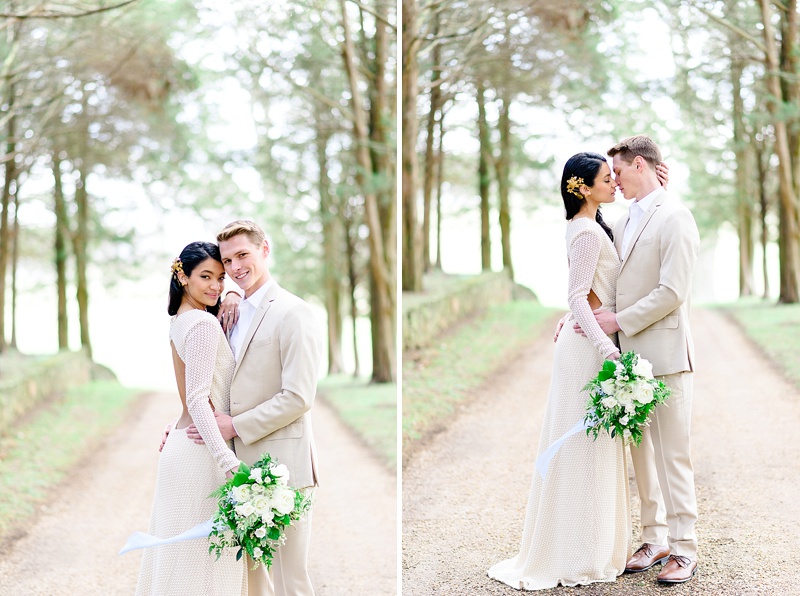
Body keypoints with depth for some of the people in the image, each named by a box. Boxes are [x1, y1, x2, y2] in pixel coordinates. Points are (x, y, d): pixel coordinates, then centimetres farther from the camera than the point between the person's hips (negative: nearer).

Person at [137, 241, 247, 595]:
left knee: (178, 550, 16)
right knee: (204, 557, -2)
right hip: (203, 450, -10)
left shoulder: (179, 321, 13)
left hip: (181, 443, 10)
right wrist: (230, 463, -29)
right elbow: (198, 400, -21)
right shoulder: (204, 324, -15)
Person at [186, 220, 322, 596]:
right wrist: (188, 423, 11)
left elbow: (298, 397, -17)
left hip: (280, 465, -8)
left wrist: (235, 426, -15)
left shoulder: (292, 313, -11)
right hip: (243, 464, 8)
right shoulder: (234, 313, 15)